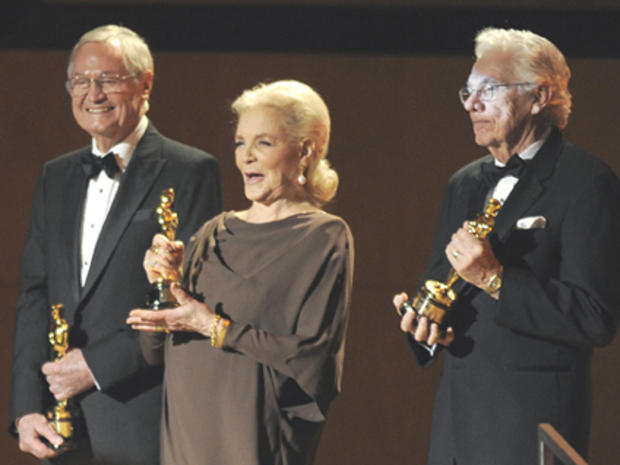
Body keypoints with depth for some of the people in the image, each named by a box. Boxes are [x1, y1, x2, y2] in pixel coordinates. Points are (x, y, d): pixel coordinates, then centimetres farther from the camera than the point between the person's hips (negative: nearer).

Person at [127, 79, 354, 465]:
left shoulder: (325, 239, -5)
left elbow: (314, 357, -14)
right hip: (186, 433, 5)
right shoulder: (214, 234, 12)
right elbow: (156, 352, 11)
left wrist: (215, 328, -14)